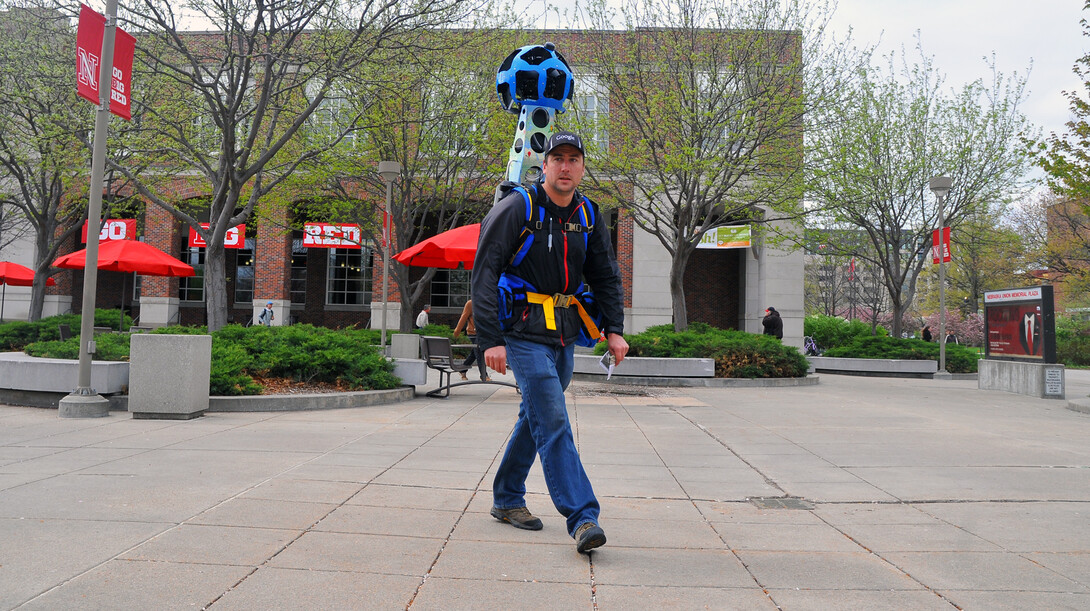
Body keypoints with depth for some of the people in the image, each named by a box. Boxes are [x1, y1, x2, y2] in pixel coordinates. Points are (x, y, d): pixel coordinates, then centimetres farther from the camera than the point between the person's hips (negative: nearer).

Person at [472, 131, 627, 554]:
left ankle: (507, 499, 30)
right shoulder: (517, 208, -10)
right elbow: (484, 273, -13)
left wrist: (614, 328, 2)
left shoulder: (587, 216, 8)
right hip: (524, 332, -6)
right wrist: (490, 340, -20)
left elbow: (606, 276, 16)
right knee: (552, 421, -13)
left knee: (536, 416, 14)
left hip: (564, 335, 7)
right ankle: (582, 517, -10)